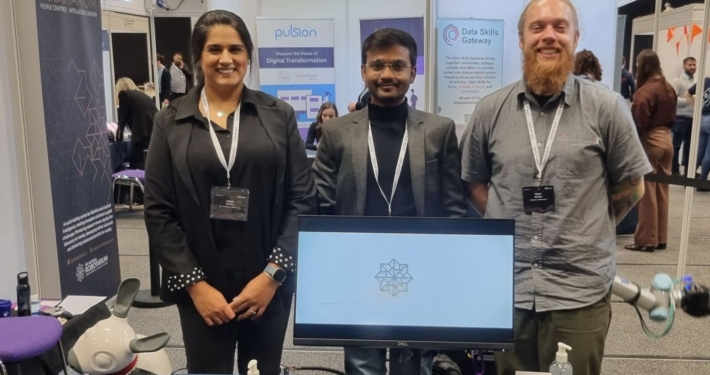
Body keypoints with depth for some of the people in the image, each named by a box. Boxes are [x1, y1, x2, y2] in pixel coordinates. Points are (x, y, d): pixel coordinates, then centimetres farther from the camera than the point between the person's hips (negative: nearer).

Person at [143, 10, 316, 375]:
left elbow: (302, 200, -2)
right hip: (201, 287, 0)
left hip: (268, 284, 1)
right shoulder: (171, 122, 1)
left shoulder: (279, 115, 1)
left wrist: (273, 273, -9)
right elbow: (158, 212, -1)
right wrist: (194, 283, -8)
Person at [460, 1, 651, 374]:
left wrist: (588, 231, 5)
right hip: (506, 285, 2)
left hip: (580, 289, -1)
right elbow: (474, 183, 12)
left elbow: (630, 186, 7)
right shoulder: (489, 110, 2)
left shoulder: (606, 108, -3)